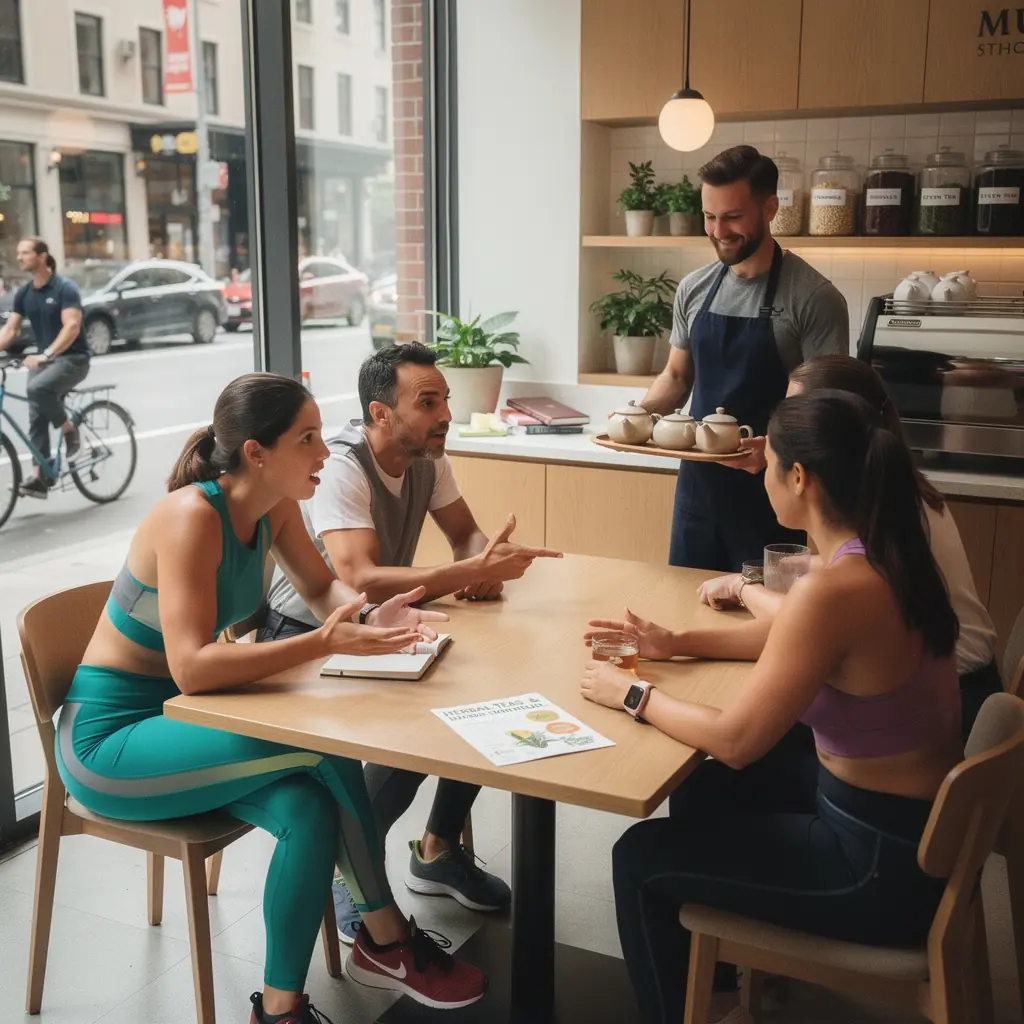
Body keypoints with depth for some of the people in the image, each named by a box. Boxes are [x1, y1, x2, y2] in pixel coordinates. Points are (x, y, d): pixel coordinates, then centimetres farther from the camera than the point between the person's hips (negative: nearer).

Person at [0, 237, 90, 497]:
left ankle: (69, 429, -9)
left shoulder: (65, 288, -13)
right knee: (36, 419, -1)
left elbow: (72, 327, -24)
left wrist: (45, 354, -35)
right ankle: (41, 477, 2)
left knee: (37, 388, -33)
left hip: (73, 359, -7)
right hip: (45, 359, 7)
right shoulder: (23, 293, 7)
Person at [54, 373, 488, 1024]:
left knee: (310, 810, -19)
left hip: (175, 721, 7)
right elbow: (191, 668, -33)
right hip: (108, 736, -7)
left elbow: (321, 587, 10)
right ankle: (387, 942, -3)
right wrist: (326, 643, -39)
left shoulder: (276, 507, -3)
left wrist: (370, 616, -12)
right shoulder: (193, 517, -26)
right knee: (323, 745, -22)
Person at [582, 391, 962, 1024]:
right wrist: (681, 645, 14)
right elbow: (794, 640, 17)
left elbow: (735, 743, -23)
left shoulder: (833, 591, -30)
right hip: (919, 823, 9)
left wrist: (635, 696, -9)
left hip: (886, 862, -9)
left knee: (641, 858, 2)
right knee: (703, 789, 25)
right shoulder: (889, 557, -1)